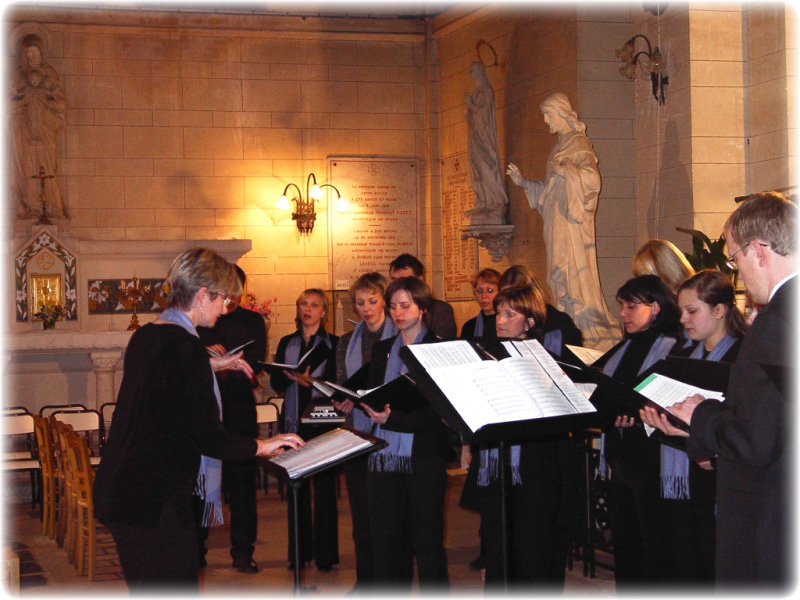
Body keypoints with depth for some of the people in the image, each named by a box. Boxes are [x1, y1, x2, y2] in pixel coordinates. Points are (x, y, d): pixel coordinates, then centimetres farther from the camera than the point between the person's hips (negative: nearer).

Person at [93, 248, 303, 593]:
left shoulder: (145, 336, 11)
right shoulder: (186, 347, -18)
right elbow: (206, 436, -18)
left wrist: (212, 367, 28)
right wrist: (261, 446, -3)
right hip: (155, 502, -10)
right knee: (176, 586, -4)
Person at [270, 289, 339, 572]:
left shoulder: (333, 343, 2)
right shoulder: (286, 343, 12)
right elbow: (276, 383, 6)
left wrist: (311, 380, -24)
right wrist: (290, 376, -14)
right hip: (294, 421, 3)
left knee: (325, 486, -1)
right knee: (297, 487, 5)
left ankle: (325, 554, 5)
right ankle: (299, 552, 14)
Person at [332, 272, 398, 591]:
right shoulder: (347, 342, 13)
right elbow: (340, 386, 15)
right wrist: (342, 402, -6)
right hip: (357, 433, 5)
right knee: (361, 508, 8)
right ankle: (365, 579, 16)